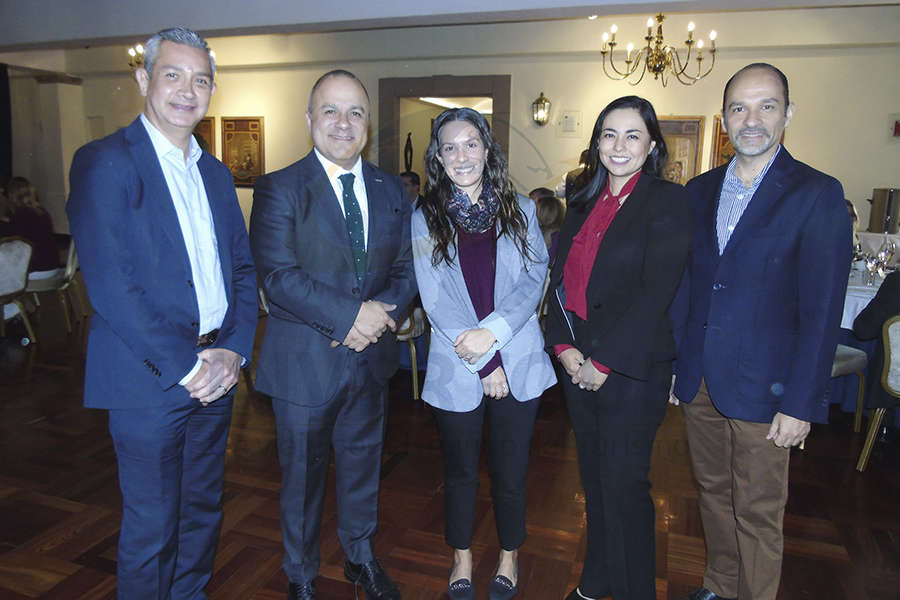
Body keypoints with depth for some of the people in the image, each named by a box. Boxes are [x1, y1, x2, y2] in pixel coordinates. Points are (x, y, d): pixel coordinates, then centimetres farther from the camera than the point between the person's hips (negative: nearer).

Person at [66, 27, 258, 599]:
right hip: (149, 379, -6)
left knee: (203, 512, 20)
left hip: (215, 373, 6)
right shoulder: (104, 162, -9)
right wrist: (185, 365, -17)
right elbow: (110, 283, -17)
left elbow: (244, 268, 11)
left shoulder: (216, 173, 12)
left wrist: (235, 350, -4)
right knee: (152, 528, 8)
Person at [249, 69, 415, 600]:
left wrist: (381, 316, -15)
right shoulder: (279, 190, -10)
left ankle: (362, 557, 47)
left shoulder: (393, 191, 5)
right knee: (303, 476, 14)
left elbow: (406, 268, 4)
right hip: (305, 362, -4)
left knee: (363, 465, 22)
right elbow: (278, 276, -19)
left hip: (370, 357, 4)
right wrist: (351, 314, -24)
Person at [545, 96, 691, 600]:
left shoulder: (667, 201, -8)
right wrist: (565, 345, -5)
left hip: (632, 369, -6)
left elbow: (656, 292, -16)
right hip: (579, 365, 6)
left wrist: (605, 362, -16)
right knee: (595, 479, 17)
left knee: (624, 485, 4)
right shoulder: (584, 203, 11)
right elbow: (563, 276, 9)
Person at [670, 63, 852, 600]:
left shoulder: (818, 195, -8)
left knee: (757, 515, 8)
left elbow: (822, 311, -11)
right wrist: (671, 365, 8)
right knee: (714, 495, 20)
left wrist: (800, 404, -13)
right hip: (700, 382, 5)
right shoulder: (700, 191, 7)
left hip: (762, 389, -5)